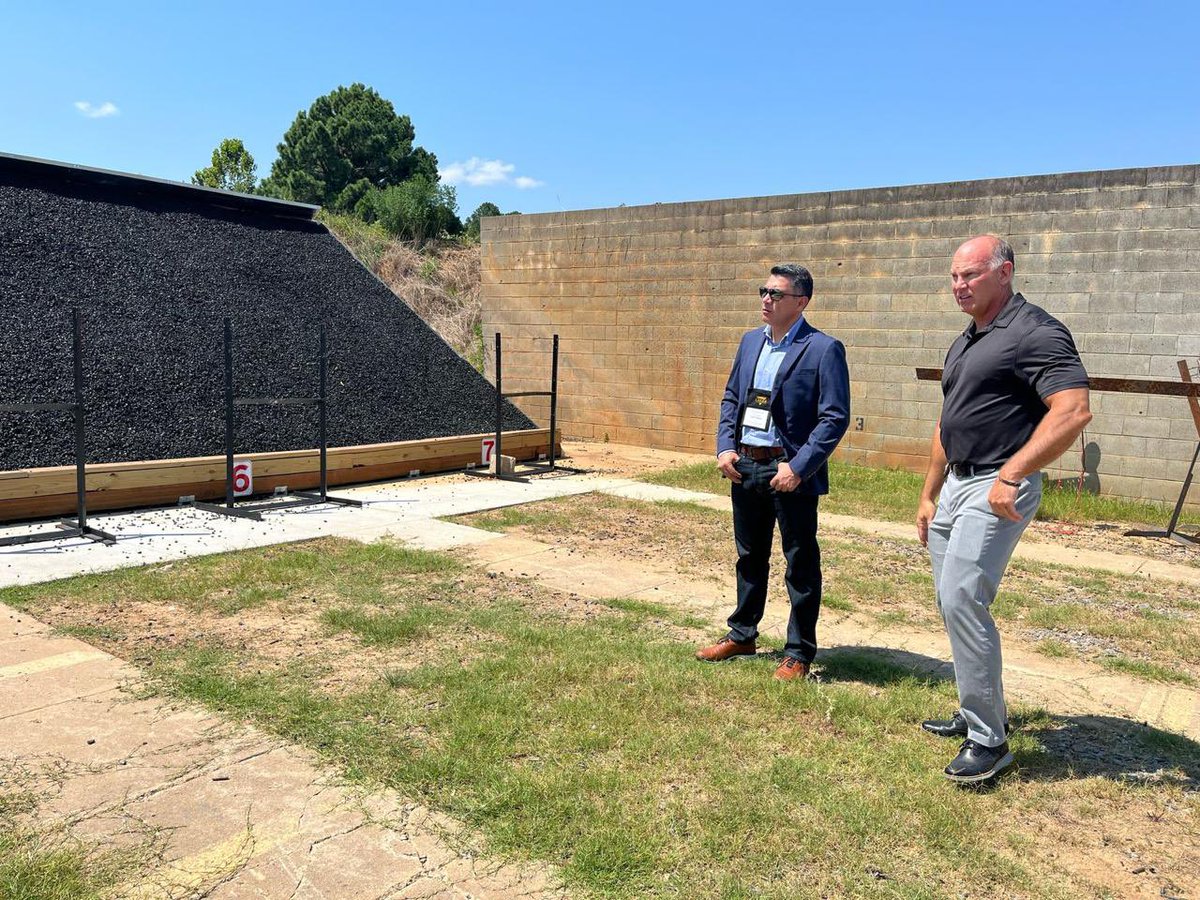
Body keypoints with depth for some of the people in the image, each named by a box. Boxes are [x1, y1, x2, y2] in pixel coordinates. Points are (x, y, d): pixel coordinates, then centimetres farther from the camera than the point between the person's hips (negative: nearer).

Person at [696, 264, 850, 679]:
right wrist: (725, 447, 1)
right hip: (744, 466, 7)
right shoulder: (751, 341, 11)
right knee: (750, 556, 19)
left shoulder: (823, 349, -10)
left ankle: (799, 653, 18)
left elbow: (835, 417, -14)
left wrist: (798, 467, -20)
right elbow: (731, 398, 16)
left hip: (789, 471, -6)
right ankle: (741, 635, 34)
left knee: (801, 564, 5)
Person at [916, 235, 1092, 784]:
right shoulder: (964, 343, 17)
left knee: (962, 601, -14)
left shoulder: (1035, 333, -12)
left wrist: (1011, 476, -27)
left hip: (998, 489, -10)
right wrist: (928, 496, 20)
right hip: (955, 485, 10)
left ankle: (988, 741, -3)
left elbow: (1074, 411, -24)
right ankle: (980, 711, 30)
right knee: (952, 600, 14)